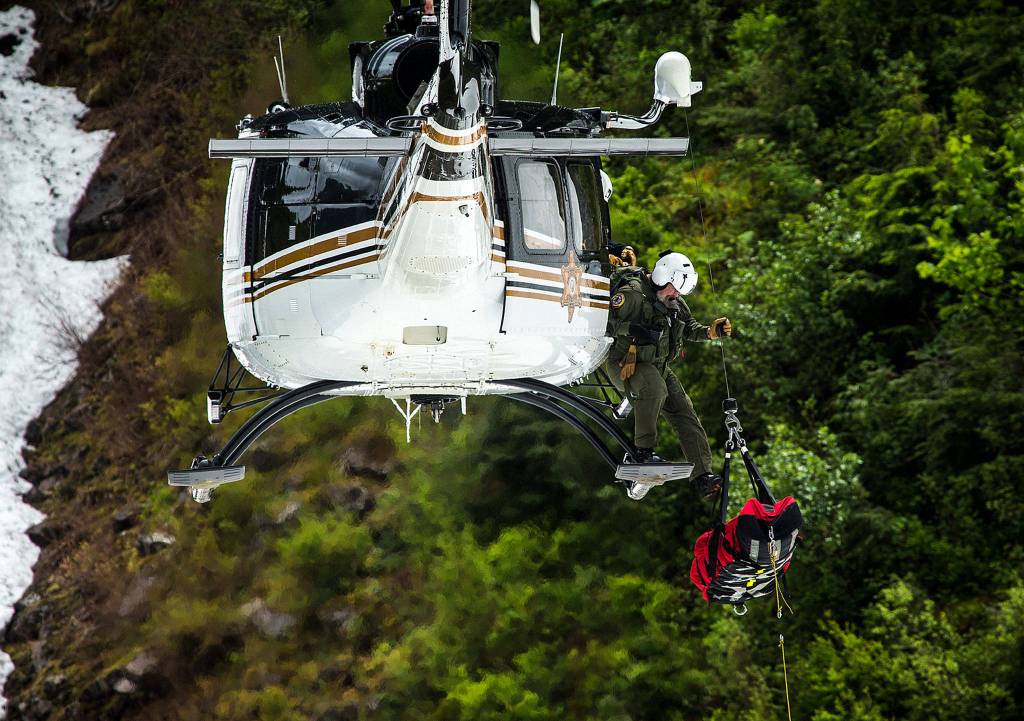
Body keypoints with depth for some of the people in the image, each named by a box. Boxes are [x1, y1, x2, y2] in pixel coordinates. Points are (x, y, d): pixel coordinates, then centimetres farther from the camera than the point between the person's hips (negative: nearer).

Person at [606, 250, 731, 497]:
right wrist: (633, 330, -29)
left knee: (684, 412, -2)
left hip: (657, 365, 9)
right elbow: (605, 321, -20)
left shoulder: (674, 302, 10)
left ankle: (702, 476, -3)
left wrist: (709, 332, 1)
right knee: (654, 388, -39)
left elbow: (688, 326, 20)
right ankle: (642, 452, -27)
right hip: (625, 364, -9)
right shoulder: (632, 293, -17)